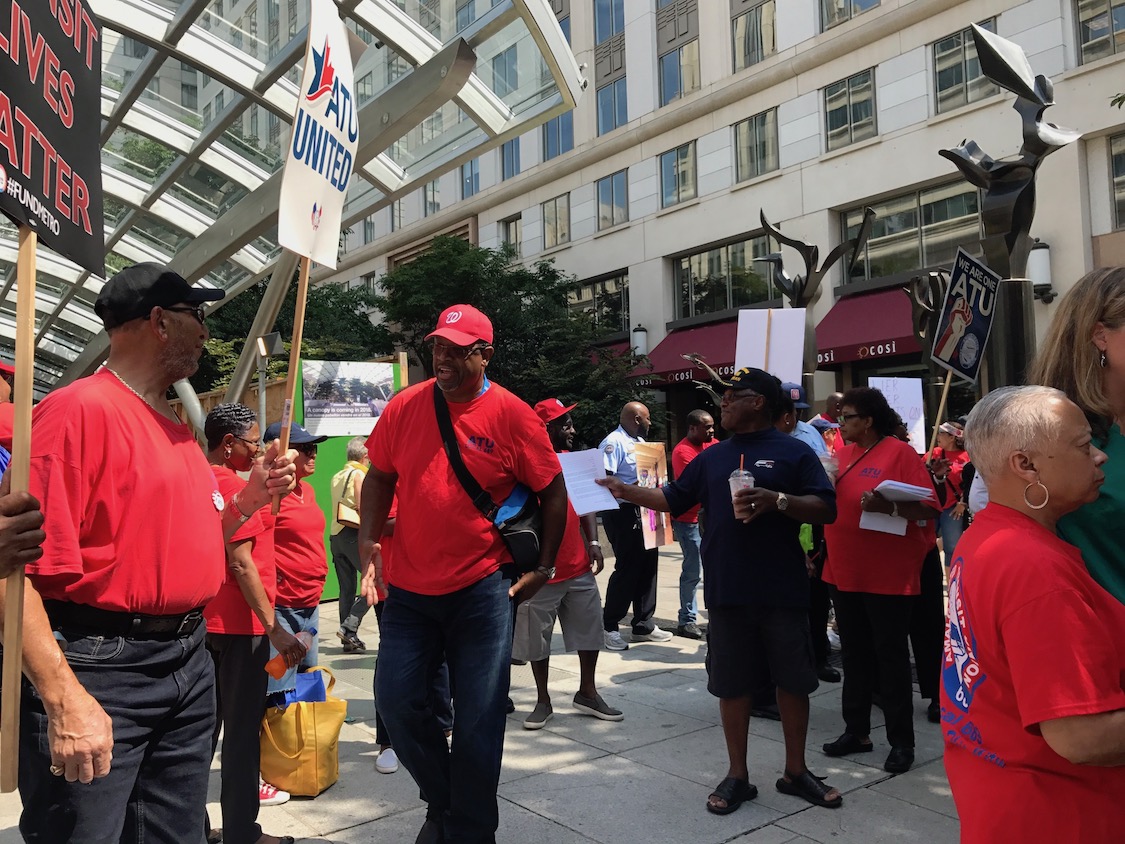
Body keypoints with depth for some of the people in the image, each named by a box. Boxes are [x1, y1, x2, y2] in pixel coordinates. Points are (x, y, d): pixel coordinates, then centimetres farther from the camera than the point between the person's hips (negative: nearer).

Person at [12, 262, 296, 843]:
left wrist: (248, 499, 6)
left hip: (190, 664, 8)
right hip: (97, 671, -8)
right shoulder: (79, 409, -14)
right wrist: (66, 699, -26)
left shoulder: (178, 429, 12)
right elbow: (17, 566, -22)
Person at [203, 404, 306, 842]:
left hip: (205, 620, 9)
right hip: (239, 623, -9)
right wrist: (274, 629, -20)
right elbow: (241, 564, -21)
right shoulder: (232, 486, -17)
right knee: (242, 727, 0)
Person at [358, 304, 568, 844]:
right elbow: (379, 477, 11)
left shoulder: (512, 415, -8)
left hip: (483, 590, -3)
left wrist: (543, 567, -3)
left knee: (479, 720, 5)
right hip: (410, 588, 3)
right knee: (396, 699, 5)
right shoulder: (405, 407, 0)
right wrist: (369, 544, 0)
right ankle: (442, 799, 33)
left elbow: (553, 491, -1)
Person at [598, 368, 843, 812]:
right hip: (727, 592, 4)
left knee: (793, 680, 9)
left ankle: (795, 771, 28)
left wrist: (778, 500, -23)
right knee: (732, 684, 9)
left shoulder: (793, 452, -2)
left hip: (783, 591, -3)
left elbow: (826, 509, -9)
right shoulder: (712, 457, 12)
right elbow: (674, 499, 18)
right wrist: (626, 491, 11)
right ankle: (737, 775, 24)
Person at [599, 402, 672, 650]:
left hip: (644, 512, 9)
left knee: (648, 567, 12)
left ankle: (643, 625, 23)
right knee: (627, 569, -5)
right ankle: (609, 627, 8)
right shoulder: (614, 442, -13)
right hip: (623, 513, -9)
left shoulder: (640, 442, 16)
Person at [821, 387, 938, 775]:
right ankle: (856, 731, 28)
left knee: (891, 657, 3)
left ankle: (901, 741, 16)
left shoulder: (900, 453, -10)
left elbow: (929, 509, -18)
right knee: (854, 654, 15)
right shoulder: (843, 453, 8)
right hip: (845, 573, 7)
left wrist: (888, 506, -31)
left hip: (888, 576, -6)